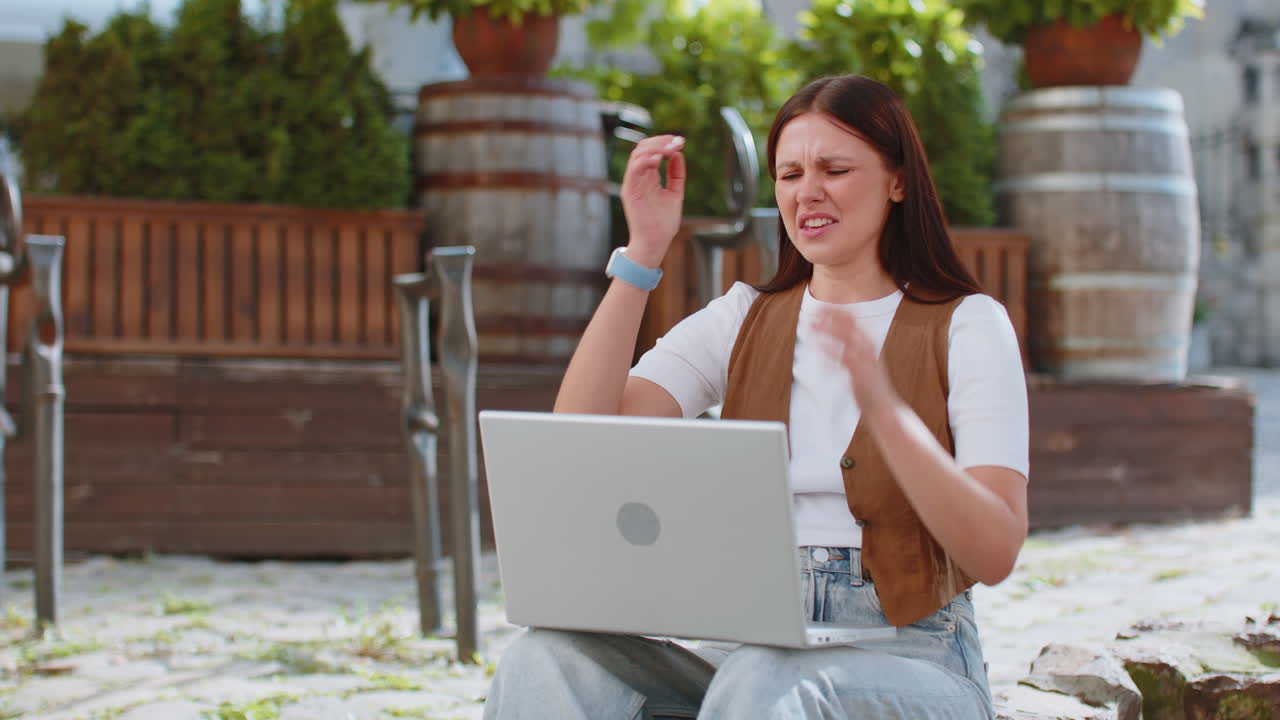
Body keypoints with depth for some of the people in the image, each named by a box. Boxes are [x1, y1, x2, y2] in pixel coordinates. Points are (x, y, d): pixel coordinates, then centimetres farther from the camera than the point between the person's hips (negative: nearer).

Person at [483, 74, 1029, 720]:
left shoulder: (967, 326, 1)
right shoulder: (742, 321, 12)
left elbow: (995, 555, -12)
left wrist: (883, 408, -26)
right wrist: (643, 253, -7)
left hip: (907, 659, -3)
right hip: (753, 646, 3)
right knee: (548, 659, -27)